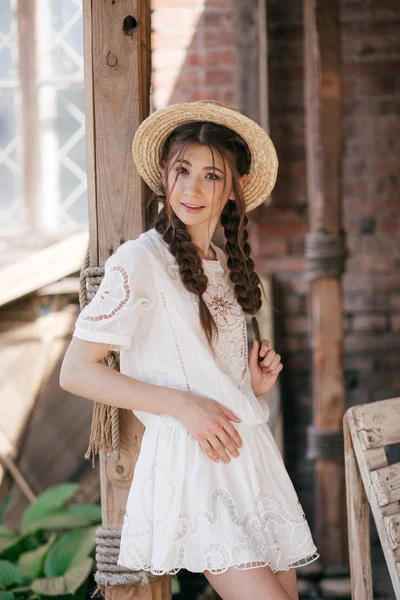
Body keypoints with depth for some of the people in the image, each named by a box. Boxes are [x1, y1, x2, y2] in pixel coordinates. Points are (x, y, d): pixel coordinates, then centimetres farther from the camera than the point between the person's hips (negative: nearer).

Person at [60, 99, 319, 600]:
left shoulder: (228, 264, 17)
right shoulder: (140, 261, -6)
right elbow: (76, 372, -11)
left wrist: (257, 384, 5)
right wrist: (182, 405, -17)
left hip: (251, 452, 8)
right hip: (188, 460, -7)